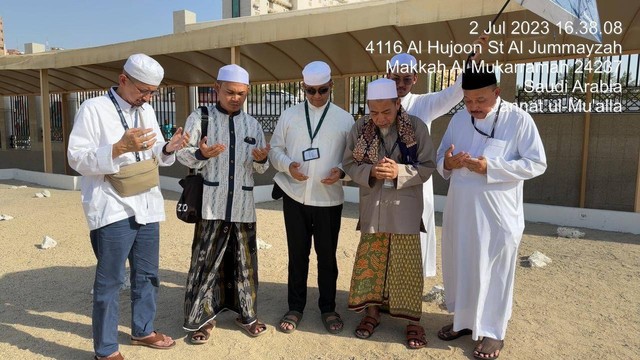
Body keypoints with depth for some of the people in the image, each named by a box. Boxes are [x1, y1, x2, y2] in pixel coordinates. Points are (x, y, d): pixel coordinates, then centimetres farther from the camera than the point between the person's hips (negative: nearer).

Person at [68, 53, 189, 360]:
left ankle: (142, 330, 35)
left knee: (147, 274, 16)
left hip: (146, 206, 7)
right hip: (112, 209, -6)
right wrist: (119, 148, -26)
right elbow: (76, 158, -13)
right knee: (110, 280, 3)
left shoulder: (146, 111, 12)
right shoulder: (93, 109, -8)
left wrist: (168, 148, -9)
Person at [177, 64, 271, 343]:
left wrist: (261, 159, -11)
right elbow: (182, 154, -1)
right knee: (206, 260, 1)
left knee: (244, 260, 10)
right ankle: (201, 317, 16)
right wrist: (201, 154, -22)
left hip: (243, 205, 3)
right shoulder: (200, 117, 2)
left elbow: (261, 168, 13)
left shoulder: (253, 124, 12)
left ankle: (245, 313, 24)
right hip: (211, 204, -3)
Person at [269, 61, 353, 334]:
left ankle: (328, 308, 27)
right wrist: (288, 166, -13)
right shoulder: (289, 115, 6)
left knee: (327, 255, 9)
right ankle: (295, 308, 26)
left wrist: (341, 170, -17)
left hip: (329, 199, -1)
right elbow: (275, 149, 7)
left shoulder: (344, 119, 3)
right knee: (297, 254, 11)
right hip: (294, 196, 1)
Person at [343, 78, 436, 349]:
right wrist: (370, 172, -19)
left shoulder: (416, 127, -9)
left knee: (407, 262, 5)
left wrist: (400, 172, -22)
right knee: (370, 260, 11)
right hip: (372, 206, 2)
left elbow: (428, 166, -6)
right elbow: (349, 164, 1)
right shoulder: (359, 128, -3)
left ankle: (413, 320, 21)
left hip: (404, 207, -2)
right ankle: (372, 311, 30)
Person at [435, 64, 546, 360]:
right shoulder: (458, 118, 5)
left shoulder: (518, 119, -10)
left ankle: (493, 331, 26)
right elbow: (441, 157, 11)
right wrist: (447, 163, -14)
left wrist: (490, 167, -22)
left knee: (493, 273, 8)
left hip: (497, 214, -5)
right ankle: (463, 319, 36)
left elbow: (537, 163, -11)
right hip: (459, 211, 5)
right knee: (459, 267, 16)